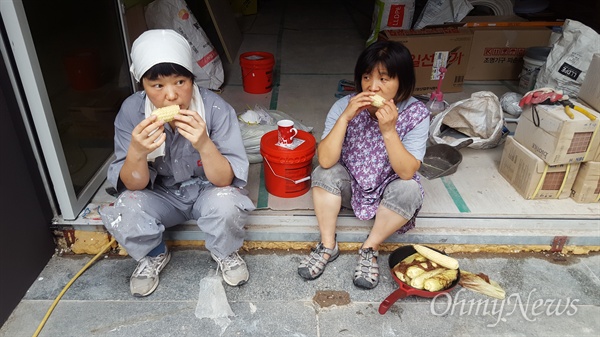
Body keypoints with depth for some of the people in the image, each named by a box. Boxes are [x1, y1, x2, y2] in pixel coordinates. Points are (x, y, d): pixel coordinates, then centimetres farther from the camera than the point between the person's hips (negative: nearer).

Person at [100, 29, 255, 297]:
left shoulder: (215, 108, -25)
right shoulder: (131, 112, -18)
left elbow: (225, 180, -24)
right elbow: (134, 185, -15)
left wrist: (204, 145, -43)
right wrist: (136, 153, -37)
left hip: (208, 190, -2)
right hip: (162, 195, 2)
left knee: (226, 204, -34)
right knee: (123, 214, -26)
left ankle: (225, 254, 3)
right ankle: (154, 256, 10)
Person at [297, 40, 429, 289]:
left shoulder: (416, 114, -20)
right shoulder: (345, 106, -19)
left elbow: (407, 172, -26)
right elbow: (325, 160, -28)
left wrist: (388, 131, -38)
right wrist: (345, 117, -37)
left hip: (388, 193, 0)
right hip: (350, 187, 1)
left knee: (408, 190, -30)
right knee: (324, 174, -26)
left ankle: (370, 249, -7)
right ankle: (328, 246, -8)